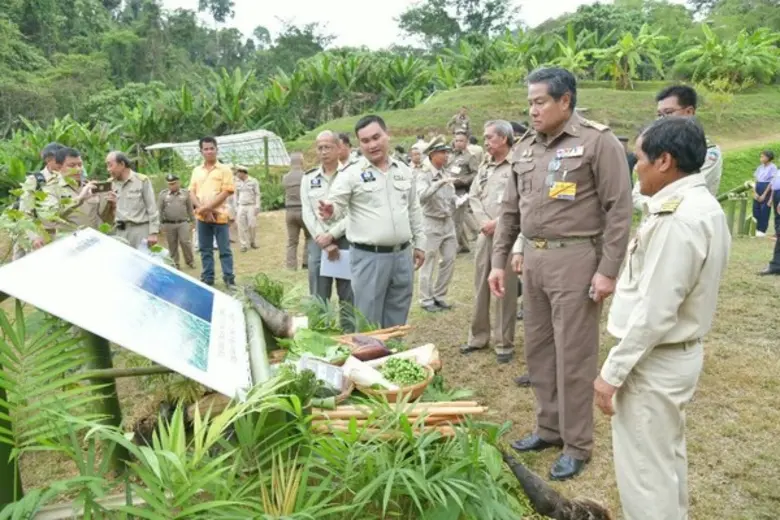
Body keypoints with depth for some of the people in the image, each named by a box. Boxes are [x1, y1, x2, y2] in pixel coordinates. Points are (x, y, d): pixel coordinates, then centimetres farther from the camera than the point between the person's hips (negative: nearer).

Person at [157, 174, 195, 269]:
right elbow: (159, 210, 4)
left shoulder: (185, 193, 6)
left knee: (185, 242, -5)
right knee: (172, 245, 6)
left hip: (183, 223, -1)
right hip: (169, 224, 1)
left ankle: (190, 261, 9)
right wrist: (160, 223, 1)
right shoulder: (163, 194, 4)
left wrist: (192, 220, 10)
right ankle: (175, 263, 17)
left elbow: (190, 208, 11)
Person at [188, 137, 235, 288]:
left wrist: (207, 207, -14)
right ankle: (207, 279, 18)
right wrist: (202, 210, -9)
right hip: (202, 217, 4)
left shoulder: (224, 169, 0)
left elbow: (226, 192, -9)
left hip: (220, 216, -4)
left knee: (225, 250, -1)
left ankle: (229, 279, 5)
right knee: (205, 250, 10)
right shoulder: (196, 170, 13)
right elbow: (192, 193, 8)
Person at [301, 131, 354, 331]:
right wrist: (324, 242, -7)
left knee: (349, 297, 2)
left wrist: (332, 235, -13)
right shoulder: (308, 178, 9)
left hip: (346, 240, -3)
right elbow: (308, 214, 3)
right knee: (318, 297, 7)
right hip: (318, 241, 3)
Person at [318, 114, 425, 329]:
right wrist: (330, 211, -35)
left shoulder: (404, 170, 9)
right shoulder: (352, 172, -6)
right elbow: (336, 205, -12)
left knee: (396, 322, 16)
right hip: (369, 257, -4)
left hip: (402, 255, 5)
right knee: (368, 323, 3)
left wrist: (419, 243, 16)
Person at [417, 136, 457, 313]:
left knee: (449, 260, 9)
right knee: (429, 263, 1)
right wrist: (440, 183, -33)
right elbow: (422, 196, -28)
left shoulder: (447, 176, 9)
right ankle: (426, 299, 12)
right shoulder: (425, 177, -9)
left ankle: (439, 296, 23)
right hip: (432, 223, -7)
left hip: (448, 222, 7)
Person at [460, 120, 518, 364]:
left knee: (505, 291, 0)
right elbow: (473, 196, 14)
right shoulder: (485, 167, 16)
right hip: (485, 234, 7)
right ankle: (478, 336, 25)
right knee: (481, 287, 13)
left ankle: (504, 343, 10)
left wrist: (497, 222, -14)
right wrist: (484, 221, -2)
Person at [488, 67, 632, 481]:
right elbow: (510, 210, 15)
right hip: (533, 257, 7)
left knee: (573, 355, 1)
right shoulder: (524, 148, 11)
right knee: (538, 350, 14)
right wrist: (499, 260, 11)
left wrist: (608, 270, -14)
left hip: (575, 259, -7)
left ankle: (577, 445, 18)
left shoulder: (597, 141, -8)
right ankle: (549, 428, 31)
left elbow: (618, 209, -10)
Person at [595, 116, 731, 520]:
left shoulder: (678, 219, -25)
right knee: (667, 456, 24)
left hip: (654, 361, -10)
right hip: (679, 352, 10)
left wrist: (613, 371, -19)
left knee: (643, 468, 3)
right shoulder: (703, 206, 7)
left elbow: (654, 312, -26)